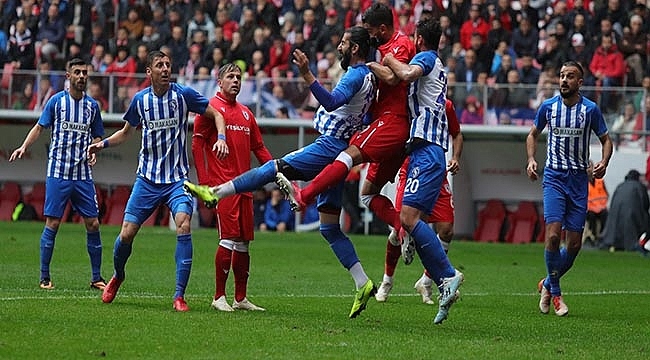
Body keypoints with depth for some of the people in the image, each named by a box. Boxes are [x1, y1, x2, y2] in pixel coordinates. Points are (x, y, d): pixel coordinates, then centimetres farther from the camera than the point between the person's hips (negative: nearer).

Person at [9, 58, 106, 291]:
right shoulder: (56, 101, 1)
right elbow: (40, 127, 5)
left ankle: (96, 278, 8)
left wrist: (94, 151, -3)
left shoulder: (92, 105, 9)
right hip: (58, 173, -3)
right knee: (52, 223, -5)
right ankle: (45, 277, 3)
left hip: (83, 175, 3)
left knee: (93, 223, -1)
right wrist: (24, 146, -10)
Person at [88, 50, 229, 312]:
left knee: (184, 224, -24)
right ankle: (117, 276, 31)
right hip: (147, 178, 2)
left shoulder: (183, 94, -5)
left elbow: (216, 114, 4)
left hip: (177, 178, -2)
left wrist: (221, 138, -15)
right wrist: (103, 144, 1)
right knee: (127, 233, -2)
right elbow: (126, 132, 18)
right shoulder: (140, 99, 2)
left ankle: (179, 295, -18)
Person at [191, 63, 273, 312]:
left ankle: (241, 298, 13)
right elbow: (197, 144, -5)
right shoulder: (211, 108, -1)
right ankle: (219, 297, -7)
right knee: (229, 239, -13)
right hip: (222, 185, -7)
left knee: (244, 242, 8)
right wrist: (203, 181, -12)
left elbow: (259, 148, 25)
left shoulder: (246, 113, 20)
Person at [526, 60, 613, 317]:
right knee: (553, 235, -17)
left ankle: (548, 284, 25)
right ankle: (555, 294, -1)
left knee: (574, 244, 0)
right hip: (554, 177, -1)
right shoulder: (548, 106, 0)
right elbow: (533, 134, 16)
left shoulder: (590, 109, -3)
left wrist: (604, 162, -12)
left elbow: (605, 139, 9)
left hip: (579, 179, 1)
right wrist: (531, 159, -1)